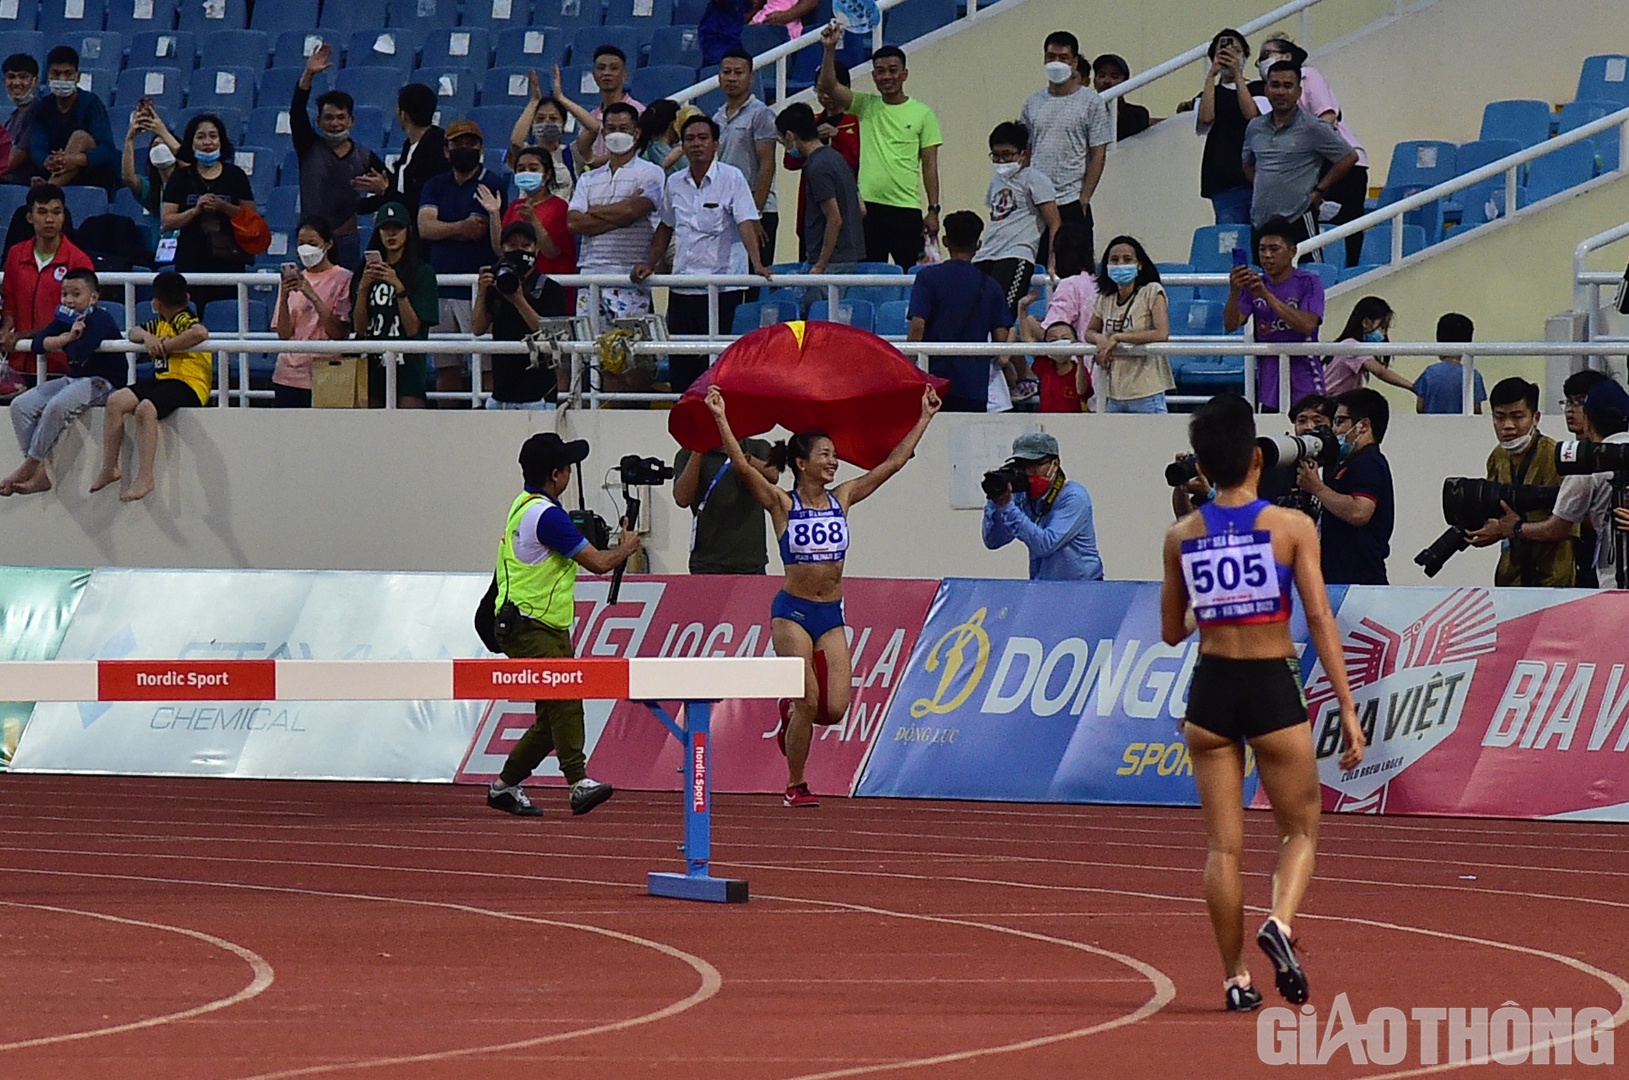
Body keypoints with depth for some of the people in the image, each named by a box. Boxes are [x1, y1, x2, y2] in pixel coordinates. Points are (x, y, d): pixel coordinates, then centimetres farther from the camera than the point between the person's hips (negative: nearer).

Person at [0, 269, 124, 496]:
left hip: (102, 382, -9)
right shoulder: (65, 320, 11)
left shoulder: (100, 320, -13)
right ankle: (42, 472, -14)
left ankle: (30, 467, -20)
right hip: (74, 380, 9)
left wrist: (61, 344, -5)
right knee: (21, 405, -7)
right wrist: (67, 337, -18)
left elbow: (79, 353, -27)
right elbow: (38, 343, -2)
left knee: (57, 407, -34)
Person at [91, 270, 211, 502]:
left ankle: (145, 478, -32)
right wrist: (146, 336, -2)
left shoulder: (184, 321, -11)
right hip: (163, 379, 10)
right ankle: (109, 468, -1)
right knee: (116, 401, -5)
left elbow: (201, 333, -32)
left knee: (145, 409, -34)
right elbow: (133, 333, 24)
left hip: (188, 384, -10)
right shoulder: (160, 324, 17)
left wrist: (166, 346, -21)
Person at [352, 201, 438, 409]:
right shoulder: (366, 272, 13)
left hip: (407, 368, -4)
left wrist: (399, 288, -18)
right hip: (373, 366, 4)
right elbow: (359, 328, 5)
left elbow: (413, 328, -7)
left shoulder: (422, 272, 1)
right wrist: (363, 287, -8)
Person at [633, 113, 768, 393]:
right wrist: (649, 265, 17)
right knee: (680, 367, 4)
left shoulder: (731, 178, -5)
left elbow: (746, 223, -14)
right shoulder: (674, 183, 11)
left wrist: (757, 264, -26)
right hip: (682, 287, 5)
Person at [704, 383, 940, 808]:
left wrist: (925, 418, 10)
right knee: (808, 701, -9)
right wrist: (721, 420, -28)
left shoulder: (842, 498, 6)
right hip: (792, 612, -4)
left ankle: (791, 714, 31)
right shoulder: (782, 503, -6)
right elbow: (743, 467, -20)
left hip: (831, 616, 4)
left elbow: (894, 462, 9)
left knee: (835, 708, -5)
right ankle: (795, 786, 8)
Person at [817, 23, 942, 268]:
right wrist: (830, 49, -18)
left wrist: (933, 210, -2)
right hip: (868, 206, 2)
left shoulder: (922, 114, 4)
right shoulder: (865, 106, 9)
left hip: (906, 209, -2)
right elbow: (828, 85, -3)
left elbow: (929, 166, 3)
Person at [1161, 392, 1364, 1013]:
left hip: (1211, 688, 2)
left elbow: (1172, 631, 10)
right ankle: (1281, 921, -14)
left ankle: (1235, 978, 8)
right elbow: (1321, 621, -9)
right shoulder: (1291, 527, -7)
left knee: (1224, 844, 8)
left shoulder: (1181, 537, 1)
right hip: (1274, 688, -2)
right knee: (1301, 829, 13)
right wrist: (1347, 708, -6)